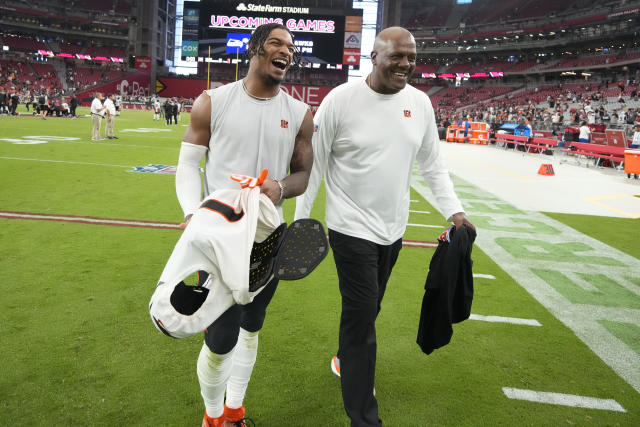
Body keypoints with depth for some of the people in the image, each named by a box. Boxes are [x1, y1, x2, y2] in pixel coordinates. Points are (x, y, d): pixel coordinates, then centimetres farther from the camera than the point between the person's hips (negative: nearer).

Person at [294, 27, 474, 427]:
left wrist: (454, 210, 2)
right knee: (362, 316, -3)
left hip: (393, 229, 5)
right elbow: (312, 166, -7)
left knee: (366, 310, 18)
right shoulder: (341, 99, -12)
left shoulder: (420, 102, 2)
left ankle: (347, 361, 47)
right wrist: (300, 222, -5)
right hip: (352, 227, -5)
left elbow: (433, 164, 11)